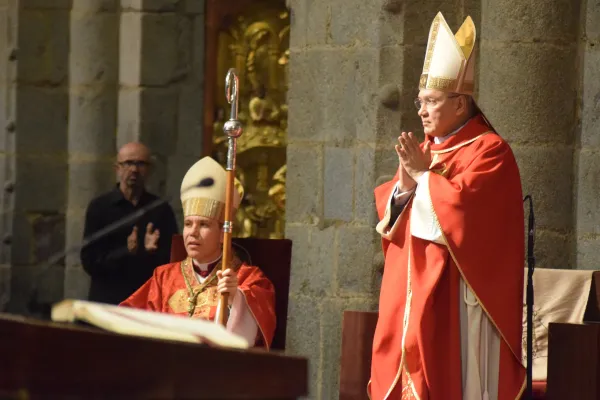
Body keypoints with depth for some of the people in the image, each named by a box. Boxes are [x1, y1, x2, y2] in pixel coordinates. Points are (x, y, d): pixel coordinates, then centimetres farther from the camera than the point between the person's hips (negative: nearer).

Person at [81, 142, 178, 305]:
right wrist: (126, 252, -18)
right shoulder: (100, 207, 2)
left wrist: (153, 252, -14)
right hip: (107, 302, -2)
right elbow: (89, 261, -3)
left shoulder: (161, 210, 8)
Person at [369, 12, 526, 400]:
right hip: (412, 289, 8)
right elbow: (387, 210, 14)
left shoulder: (489, 150, -8)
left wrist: (423, 176, -10)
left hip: (456, 296, -8)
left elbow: (462, 205, -21)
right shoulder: (423, 150, 16)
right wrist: (404, 185, -6)